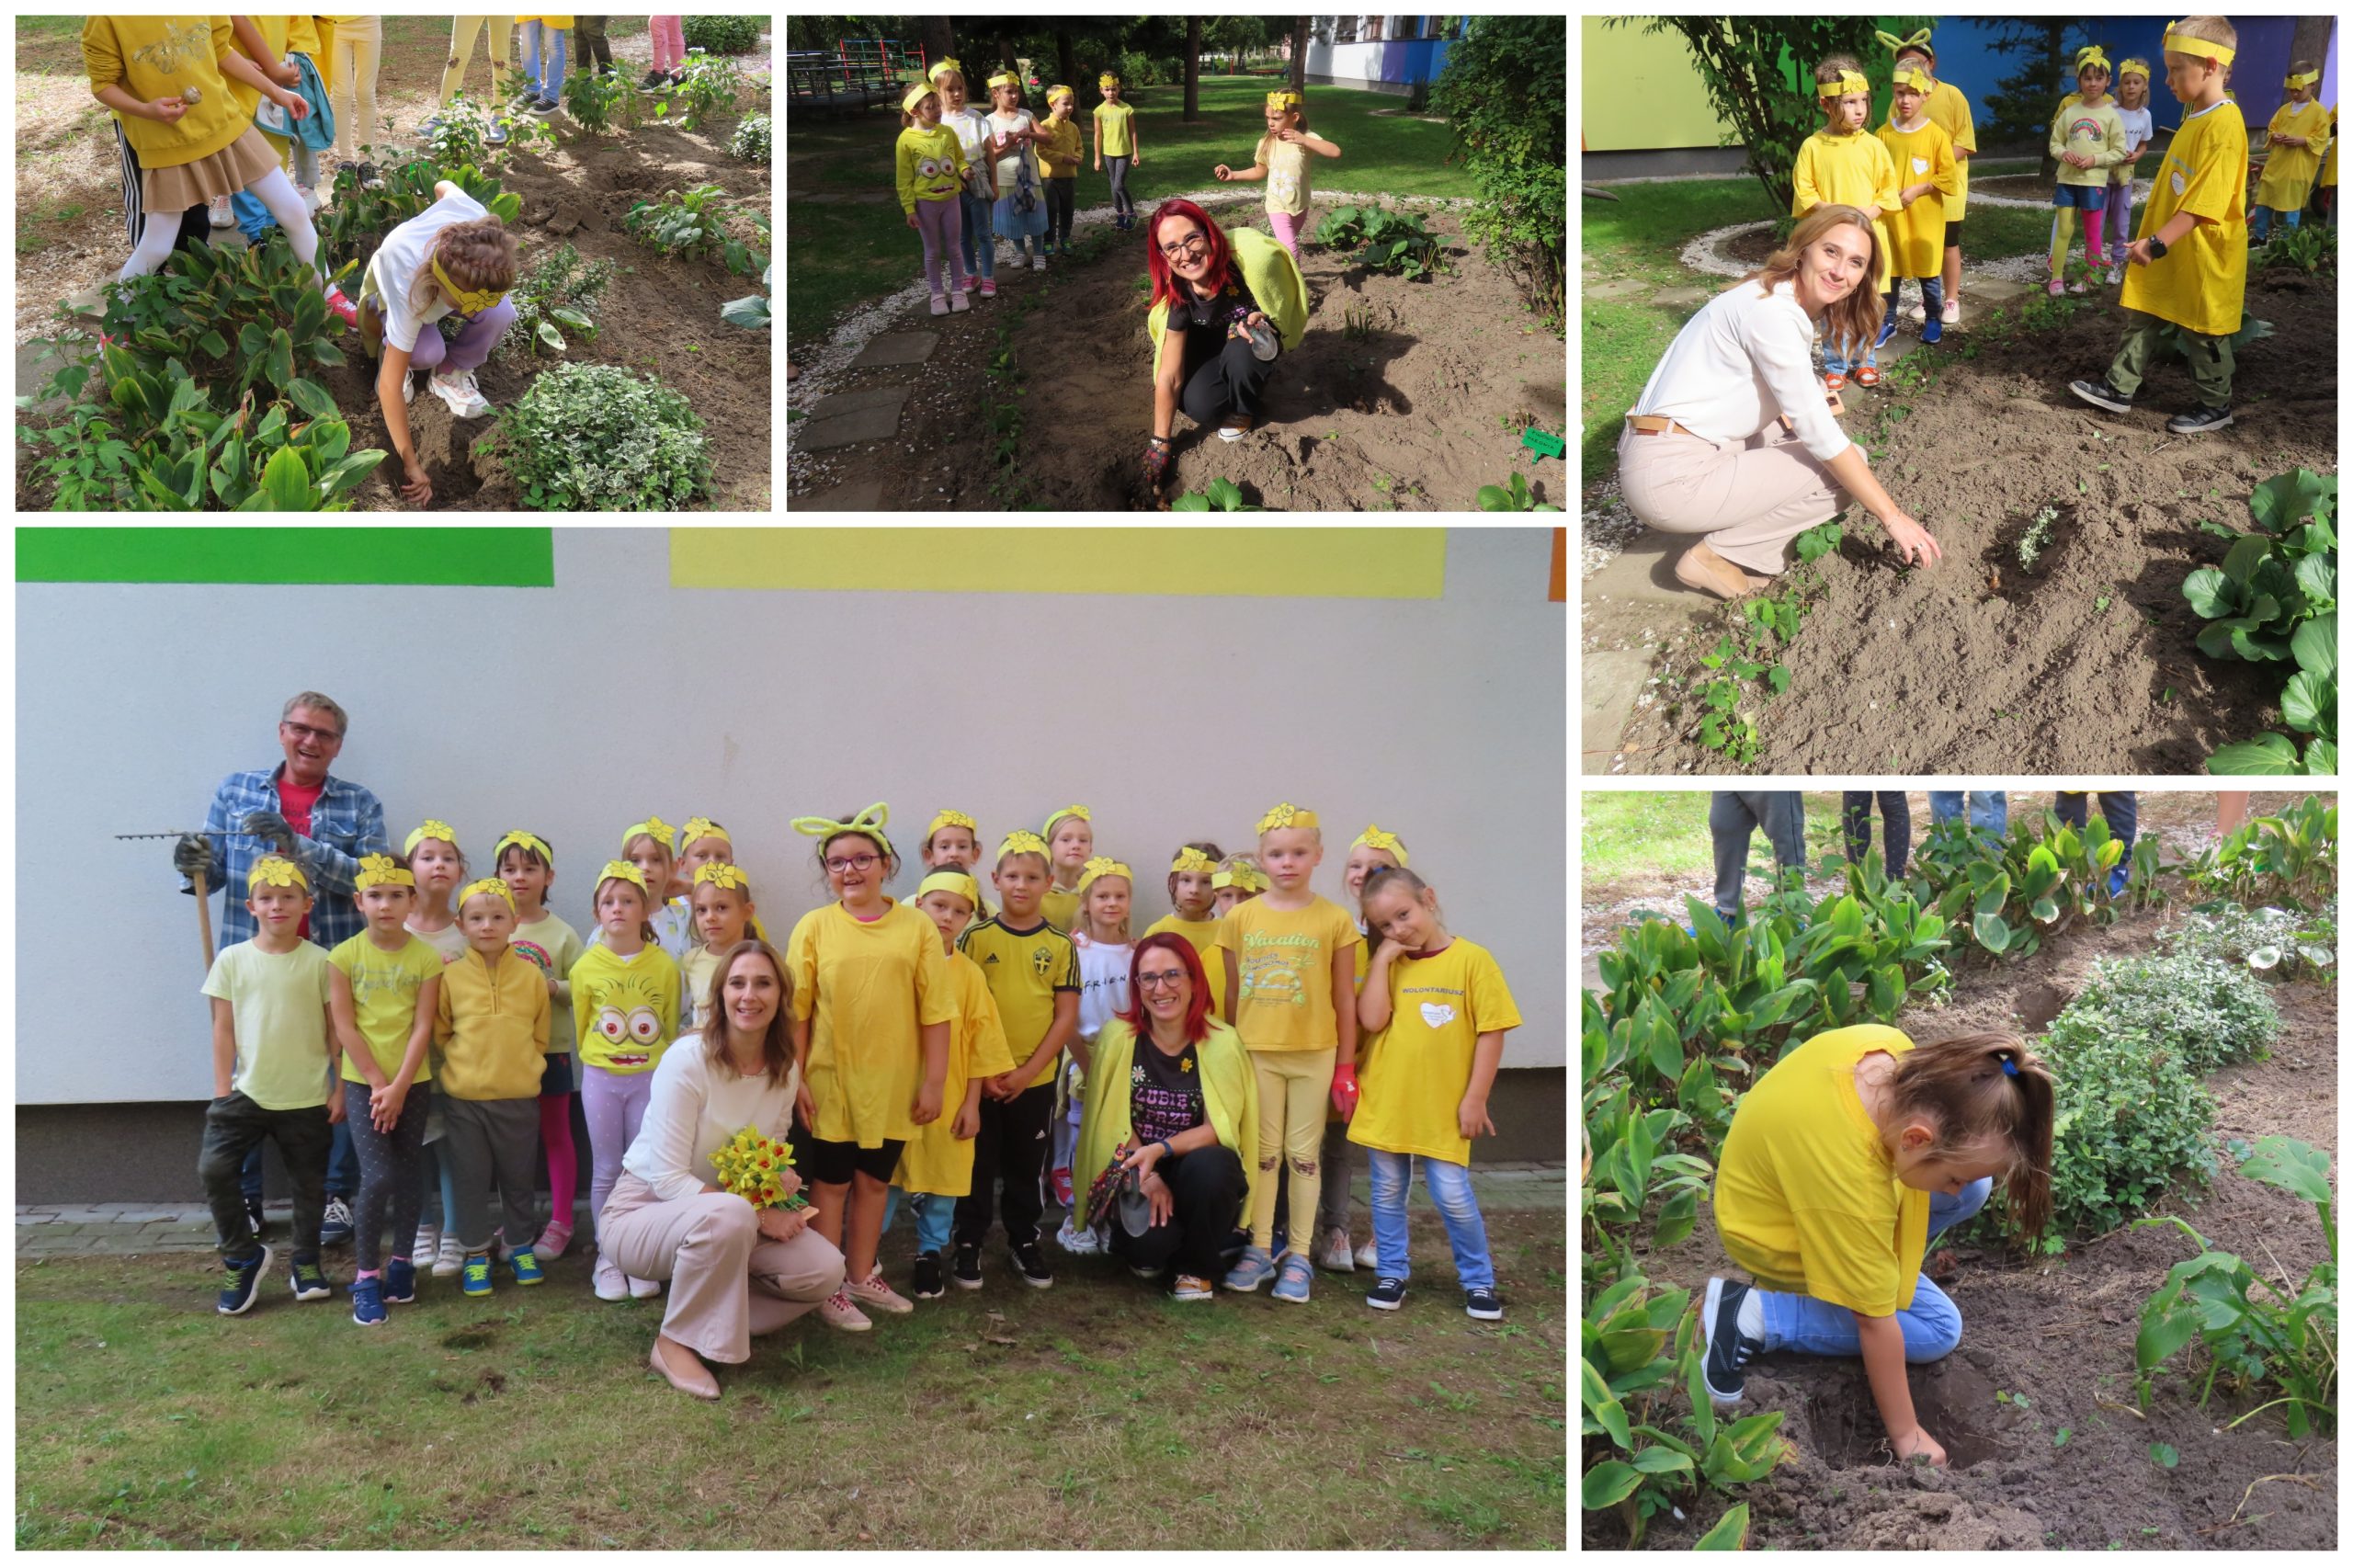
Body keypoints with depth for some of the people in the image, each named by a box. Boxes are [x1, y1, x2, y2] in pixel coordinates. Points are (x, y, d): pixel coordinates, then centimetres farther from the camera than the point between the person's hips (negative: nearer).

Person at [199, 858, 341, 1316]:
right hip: (248, 1092, 1)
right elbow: (224, 1029, 3)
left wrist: (340, 1088, -1)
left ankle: (305, 1262, 30)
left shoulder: (320, 961, -5)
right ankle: (243, 1257, 10)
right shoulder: (233, 960, -1)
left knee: (310, 1182, 10)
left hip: (307, 1098, -1)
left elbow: (335, 1029, 0)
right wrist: (221, 1091, -1)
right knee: (213, 1169, -10)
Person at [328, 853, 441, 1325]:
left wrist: (399, 1087, -12)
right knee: (377, 1177, -10)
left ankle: (402, 1260, 25)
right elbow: (344, 1026, -5)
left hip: (413, 1082, 1)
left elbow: (422, 1027, -6)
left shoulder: (426, 958, -2)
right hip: (363, 1082, -1)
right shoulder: (345, 956, -3)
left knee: (408, 1172, 8)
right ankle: (367, 1276, 3)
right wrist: (378, 1083, -10)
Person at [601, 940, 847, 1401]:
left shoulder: (784, 1070, -3)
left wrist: (781, 1183, -17)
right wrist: (758, 1216, -28)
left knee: (824, 1270, -15)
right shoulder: (687, 1058, -22)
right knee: (728, 1214, -38)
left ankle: (711, 1316, 6)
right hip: (641, 1211, -6)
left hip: (717, 1219, 6)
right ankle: (675, 1341, -15)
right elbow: (668, 1179, -23)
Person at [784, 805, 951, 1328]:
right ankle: (827, 1288, 20)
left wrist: (934, 1080, -3)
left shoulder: (916, 928, -3)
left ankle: (862, 1277, 30)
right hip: (831, 1082, -1)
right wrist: (795, 1079, -6)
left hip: (893, 1085, 1)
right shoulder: (815, 926, -4)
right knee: (831, 1184, 8)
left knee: (874, 1181, 15)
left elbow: (934, 1011, -2)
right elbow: (797, 1010, -3)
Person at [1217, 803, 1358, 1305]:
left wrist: (1346, 1067, 0)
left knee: (1304, 1154, 7)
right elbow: (1232, 994, 5)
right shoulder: (1240, 918, -1)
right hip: (1256, 1052, 1)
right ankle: (1259, 1249, 22)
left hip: (1314, 1055, -1)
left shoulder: (1334, 920, -5)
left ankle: (1299, 1255, 18)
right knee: (1263, 1153, 11)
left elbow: (1345, 1001, -1)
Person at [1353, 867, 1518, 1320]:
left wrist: (1475, 1099, -9)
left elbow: (1491, 1033, -8)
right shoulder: (1389, 965, 3)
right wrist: (1382, 958, -10)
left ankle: (1478, 1280, 19)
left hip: (1442, 1108, -3)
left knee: (1454, 1197, 1)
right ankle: (1392, 1272, 29)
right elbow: (1371, 1021, -11)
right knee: (1388, 1193, 13)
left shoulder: (1472, 959, -8)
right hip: (1385, 1101, 4)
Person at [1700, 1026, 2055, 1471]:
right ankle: (1757, 1315, -10)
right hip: (1784, 1241, -8)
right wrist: (1905, 1434, -16)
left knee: (1975, 1189, -3)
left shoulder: (1890, 1048, -25)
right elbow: (1875, 1322, -28)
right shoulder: (1852, 1186, -42)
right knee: (1938, 1330, -6)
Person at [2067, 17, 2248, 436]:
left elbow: (2204, 203, -28)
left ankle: (2215, 405, 19)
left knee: (2203, 333, 5)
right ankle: (2119, 388, 22)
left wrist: (2157, 243, -31)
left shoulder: (2223, 125, -22)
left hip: (2201, 258, -9)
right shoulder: (2194, 117, 8)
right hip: (2167, 250, 9)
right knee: (2142, 317, 13)